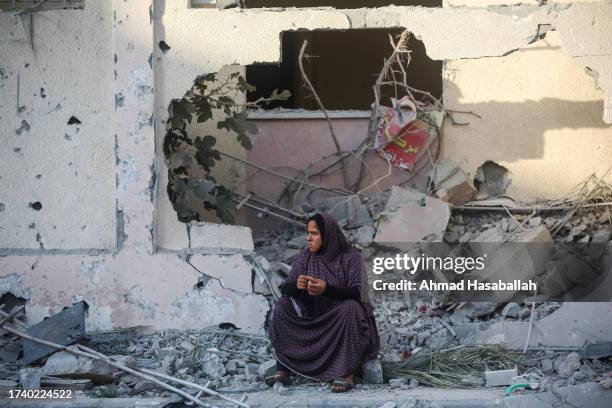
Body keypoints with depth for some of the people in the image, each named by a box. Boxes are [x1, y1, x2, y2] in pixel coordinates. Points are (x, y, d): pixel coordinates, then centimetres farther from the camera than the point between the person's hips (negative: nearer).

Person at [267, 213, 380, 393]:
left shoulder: (350, 257, -11)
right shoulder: (306, 256, 1)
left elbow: (358, 293, -23)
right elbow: (285, 288, -4)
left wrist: (327, 289, -38)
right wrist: (297, 285, -28)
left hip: (343, 318, -4)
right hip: (313, 318, 4)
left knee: (350, 307, -35)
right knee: (283, 306, -17)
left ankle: (347, 374, -35)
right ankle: (283, 370, -23)